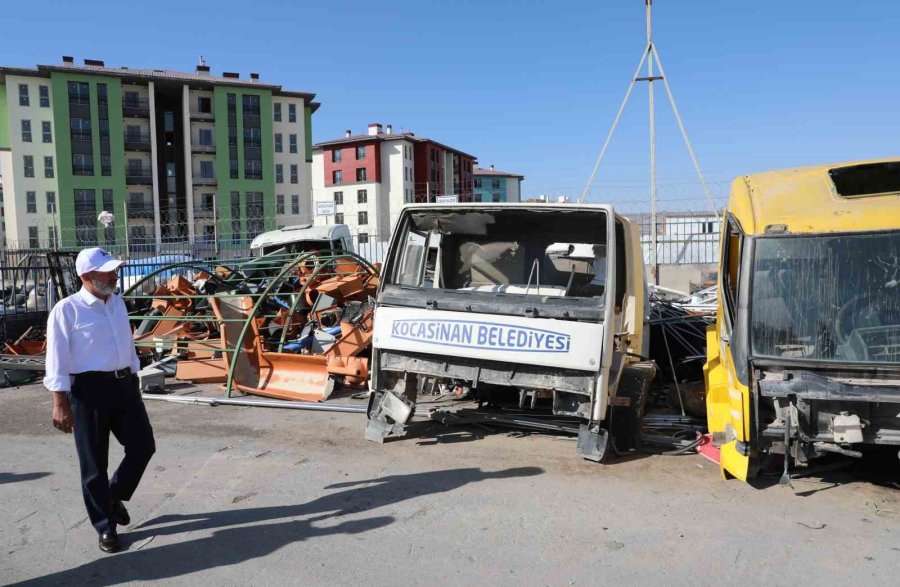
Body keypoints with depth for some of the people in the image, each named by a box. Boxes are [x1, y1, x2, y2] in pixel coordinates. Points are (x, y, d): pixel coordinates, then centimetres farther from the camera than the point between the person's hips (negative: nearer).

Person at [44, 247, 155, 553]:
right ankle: (105, 526, 18)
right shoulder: (67, 310, -11)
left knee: (143, 446, 9)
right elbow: (57, 360, -12)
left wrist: (133, 383, 19)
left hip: (123, 384, 6)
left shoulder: (118, 303, 10)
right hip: (89, 389, -6)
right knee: (94, 461, 4)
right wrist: (60, 403, -15)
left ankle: (115, 496, 33)